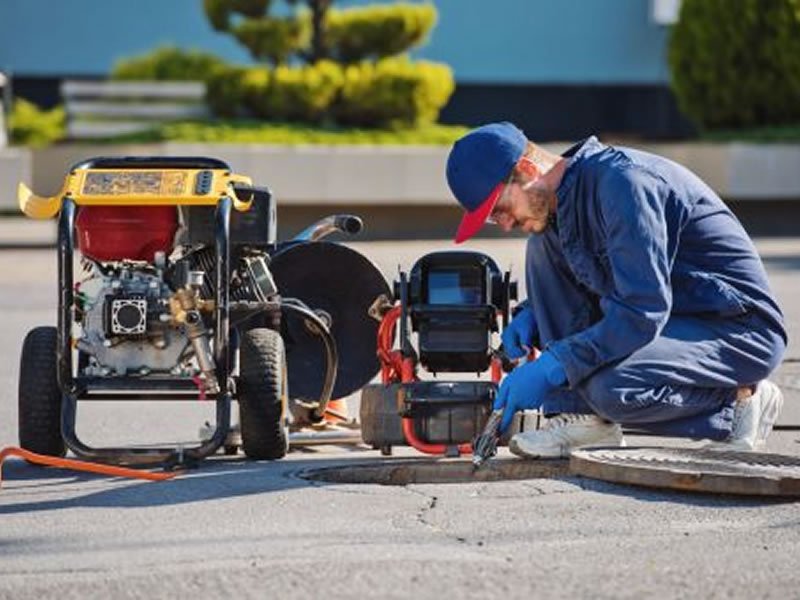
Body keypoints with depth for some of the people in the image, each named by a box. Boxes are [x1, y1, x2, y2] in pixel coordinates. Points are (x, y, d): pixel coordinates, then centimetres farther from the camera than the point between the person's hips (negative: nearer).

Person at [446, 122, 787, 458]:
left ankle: (739, 402, -6)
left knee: (611, 389, -34)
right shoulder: (559, 200, 5)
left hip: (743, 329, -9)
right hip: (672, 325, 9)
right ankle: (583, 416, -4)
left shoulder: (621, 182, -23)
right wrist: (531, 315, 1)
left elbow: (644, 312, -30)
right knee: (543, 244, 1)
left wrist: (549, 367, -29)